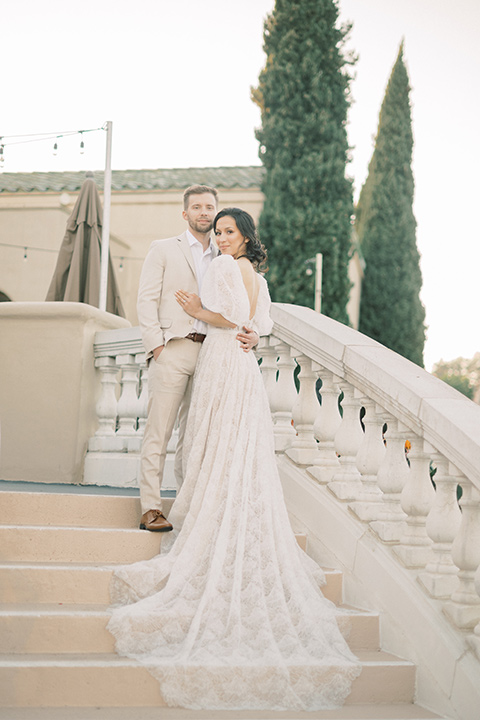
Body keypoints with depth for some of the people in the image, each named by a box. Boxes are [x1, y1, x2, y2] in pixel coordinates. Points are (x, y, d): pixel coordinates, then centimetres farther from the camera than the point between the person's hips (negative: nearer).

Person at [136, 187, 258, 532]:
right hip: (172, 351, -4)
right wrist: (156, 345, -9)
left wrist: (251, 335, -6)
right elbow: (147, 300, 2)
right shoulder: (164, 249, 9)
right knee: (159, 433, -6)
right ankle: (151, 509, -4)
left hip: (210, 353, 4)